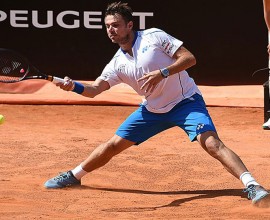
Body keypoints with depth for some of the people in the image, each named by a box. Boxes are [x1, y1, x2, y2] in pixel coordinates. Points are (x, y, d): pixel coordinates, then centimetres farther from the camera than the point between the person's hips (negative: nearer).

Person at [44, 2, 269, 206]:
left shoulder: (154, 37, -15)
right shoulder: (118, 63, 0)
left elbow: (189, 58, -18)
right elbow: (94, 89, -6)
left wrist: (162, 73, -31)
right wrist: (74, 86, -27)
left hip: (186, 102, -5)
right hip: (152, 109, 6)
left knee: (211, 142, -27)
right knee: (114, 144, 6)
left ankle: (251, 185, -33)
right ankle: (74, 176, 26)